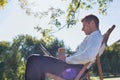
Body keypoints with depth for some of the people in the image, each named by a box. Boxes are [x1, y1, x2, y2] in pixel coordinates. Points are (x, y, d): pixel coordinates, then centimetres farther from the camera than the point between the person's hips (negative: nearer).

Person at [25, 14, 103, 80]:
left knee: (35, 61, -16)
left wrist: (67, 59, -14)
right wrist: (66, 58, 9)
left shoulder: (96, 36, -9)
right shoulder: (92, 38, 24)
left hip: (76, 69, -11)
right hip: (74, 66, 11)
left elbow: (88, 57, -27)